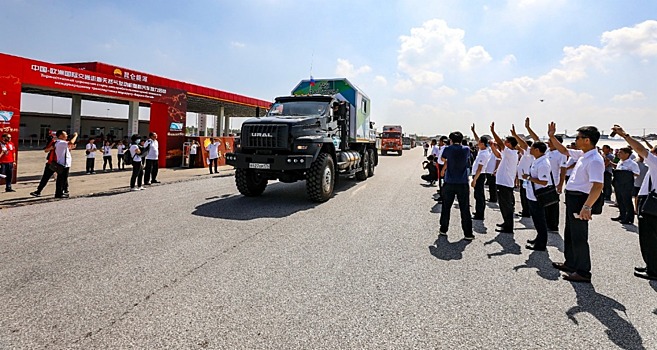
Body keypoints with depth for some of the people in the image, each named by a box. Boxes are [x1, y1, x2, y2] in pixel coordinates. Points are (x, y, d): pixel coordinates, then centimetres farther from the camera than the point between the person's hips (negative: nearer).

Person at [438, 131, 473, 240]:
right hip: (463, 183, 1)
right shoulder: (466, 150, 0)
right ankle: (468, 233, 7)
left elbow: (443, 159, 12)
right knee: (465, 209, 4)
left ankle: (443, 229, 21)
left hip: (449, 183, 0)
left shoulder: (448, 149, -4)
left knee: (446, 207, 12)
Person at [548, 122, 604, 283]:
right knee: (570, 233, 20)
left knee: (579, 237, -1)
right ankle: (570, 263, 35)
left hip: (580, 199, -10)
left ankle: (583, 272, 10)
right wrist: (552, 136, 18)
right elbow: (564, 150, 25)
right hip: (572, 197, 10)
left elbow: (598, 186, -30)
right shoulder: (582, 154, 7)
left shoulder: (595, 160, -21)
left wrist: (587, 207, -35)